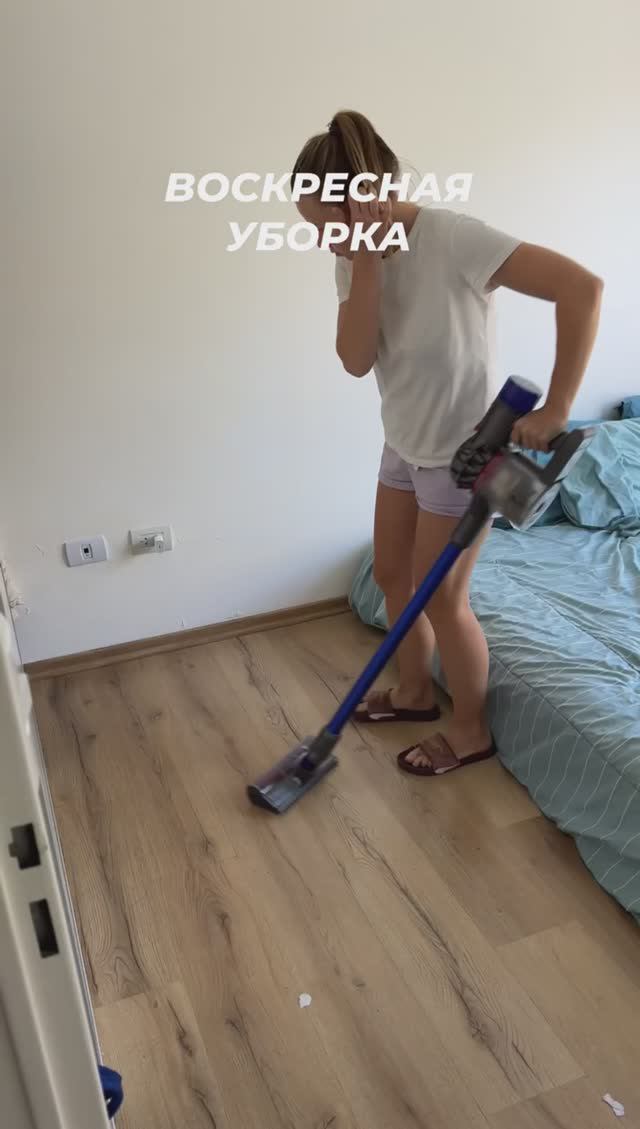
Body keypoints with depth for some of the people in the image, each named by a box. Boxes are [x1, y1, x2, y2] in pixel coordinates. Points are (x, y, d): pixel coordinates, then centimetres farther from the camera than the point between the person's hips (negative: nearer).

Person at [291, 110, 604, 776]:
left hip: (461, 450, -8)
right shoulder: (356, 257, -4)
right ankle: (415, 692, 42)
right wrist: (367, 263, -22)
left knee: (441, 598, 3)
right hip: (405, 443, 8)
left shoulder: (453, 239, -26)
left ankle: (471, 730, 27)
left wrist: (556, 409, -29)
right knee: (391, 574, 18)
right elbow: (356, 360, -14)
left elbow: (582, 287, -29)